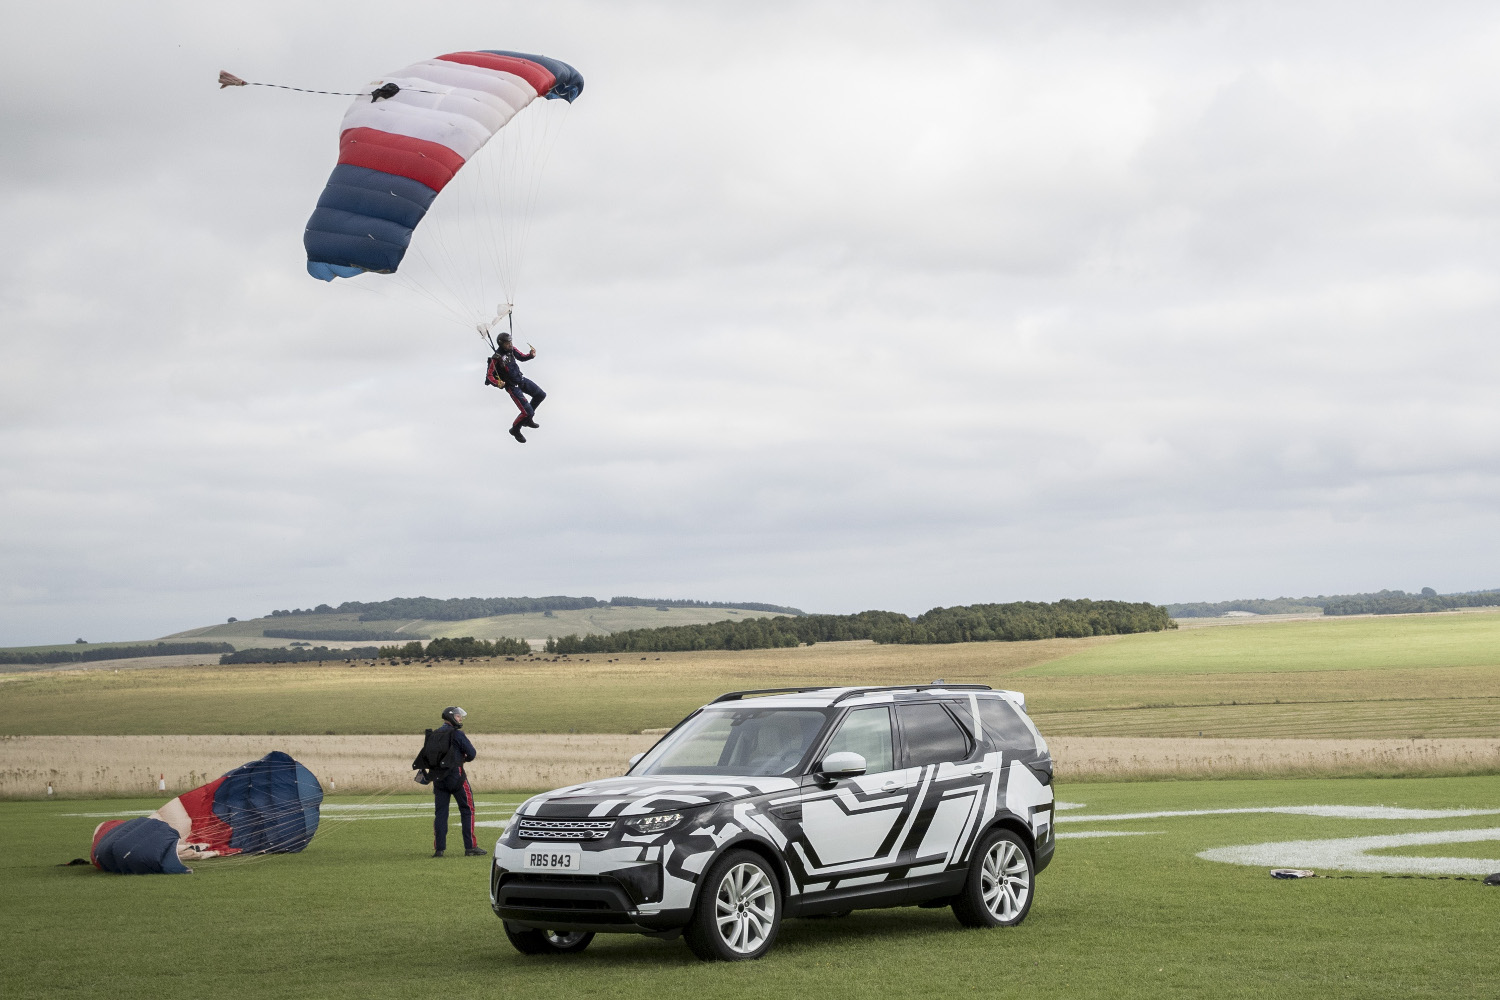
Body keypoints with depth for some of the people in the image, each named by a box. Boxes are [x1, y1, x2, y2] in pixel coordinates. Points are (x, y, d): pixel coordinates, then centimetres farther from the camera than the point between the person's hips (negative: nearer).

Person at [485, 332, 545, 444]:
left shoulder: (511, 349, -6)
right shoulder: (496, 358, -25)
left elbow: (521, 357, 10)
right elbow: (489, 375, -22)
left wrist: (531, 355, -10)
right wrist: (497, 383, -40)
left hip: (522, 380, 8)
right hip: (512, 387, -8)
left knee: (541, 395, 16)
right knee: (528, 412, -11)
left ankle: (527, 419, 34)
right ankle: (515, 430, 18)